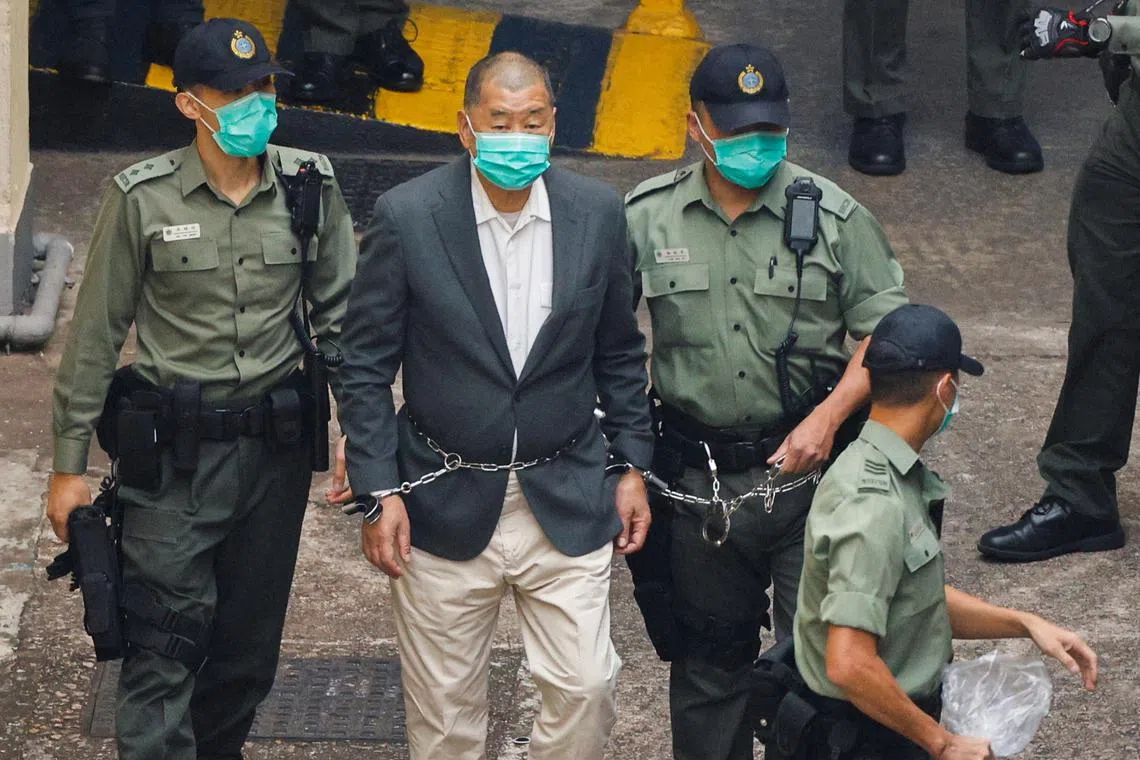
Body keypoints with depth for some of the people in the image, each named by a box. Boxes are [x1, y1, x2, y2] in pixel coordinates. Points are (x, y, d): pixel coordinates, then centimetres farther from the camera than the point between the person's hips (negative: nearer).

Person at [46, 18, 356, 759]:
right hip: (174, 450, -3)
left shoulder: (310, 185, -2)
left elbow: (340, 310, 6)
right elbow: (96, 334, -2)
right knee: (165, 645, -5)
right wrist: (69, 463, -1)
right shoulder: (142, 197, -8)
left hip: (276, 445, 3)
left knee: (250, 642, 12)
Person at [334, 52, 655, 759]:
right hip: (445, 507, -1)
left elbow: (619, 352, 9)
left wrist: (632, 465, 7)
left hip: (567, 504, 2)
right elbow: (367, 365, -5)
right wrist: (379, 491, -8)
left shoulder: (598, 212, -3)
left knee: (586, 689, 1)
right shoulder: (406, 216, -10)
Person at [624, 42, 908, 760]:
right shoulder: (647, 218, 0)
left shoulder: (836, 216, -3)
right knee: (708, 654, 15)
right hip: (696, 480, 2)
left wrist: (828, 418, -14)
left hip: (807, 470, -1)